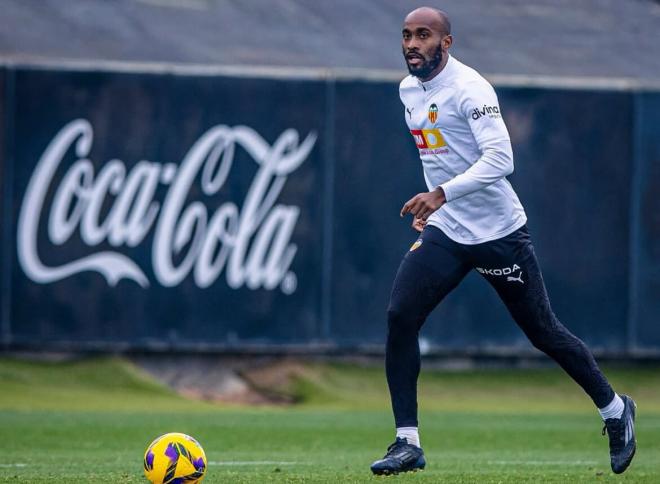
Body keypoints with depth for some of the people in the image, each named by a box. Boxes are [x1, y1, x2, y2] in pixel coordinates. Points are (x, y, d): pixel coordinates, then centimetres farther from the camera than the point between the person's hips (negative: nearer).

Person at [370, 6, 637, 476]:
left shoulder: (469, 89, -18)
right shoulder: (409, 90, 7)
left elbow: (500, 159, -29)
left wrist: (442, 194, -37)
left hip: (498, 234, -6)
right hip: (444, 232, 6)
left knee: (544, 333, 4)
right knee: (399, 316, -12)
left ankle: (615, 409, 27)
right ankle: (408, 443, -6)